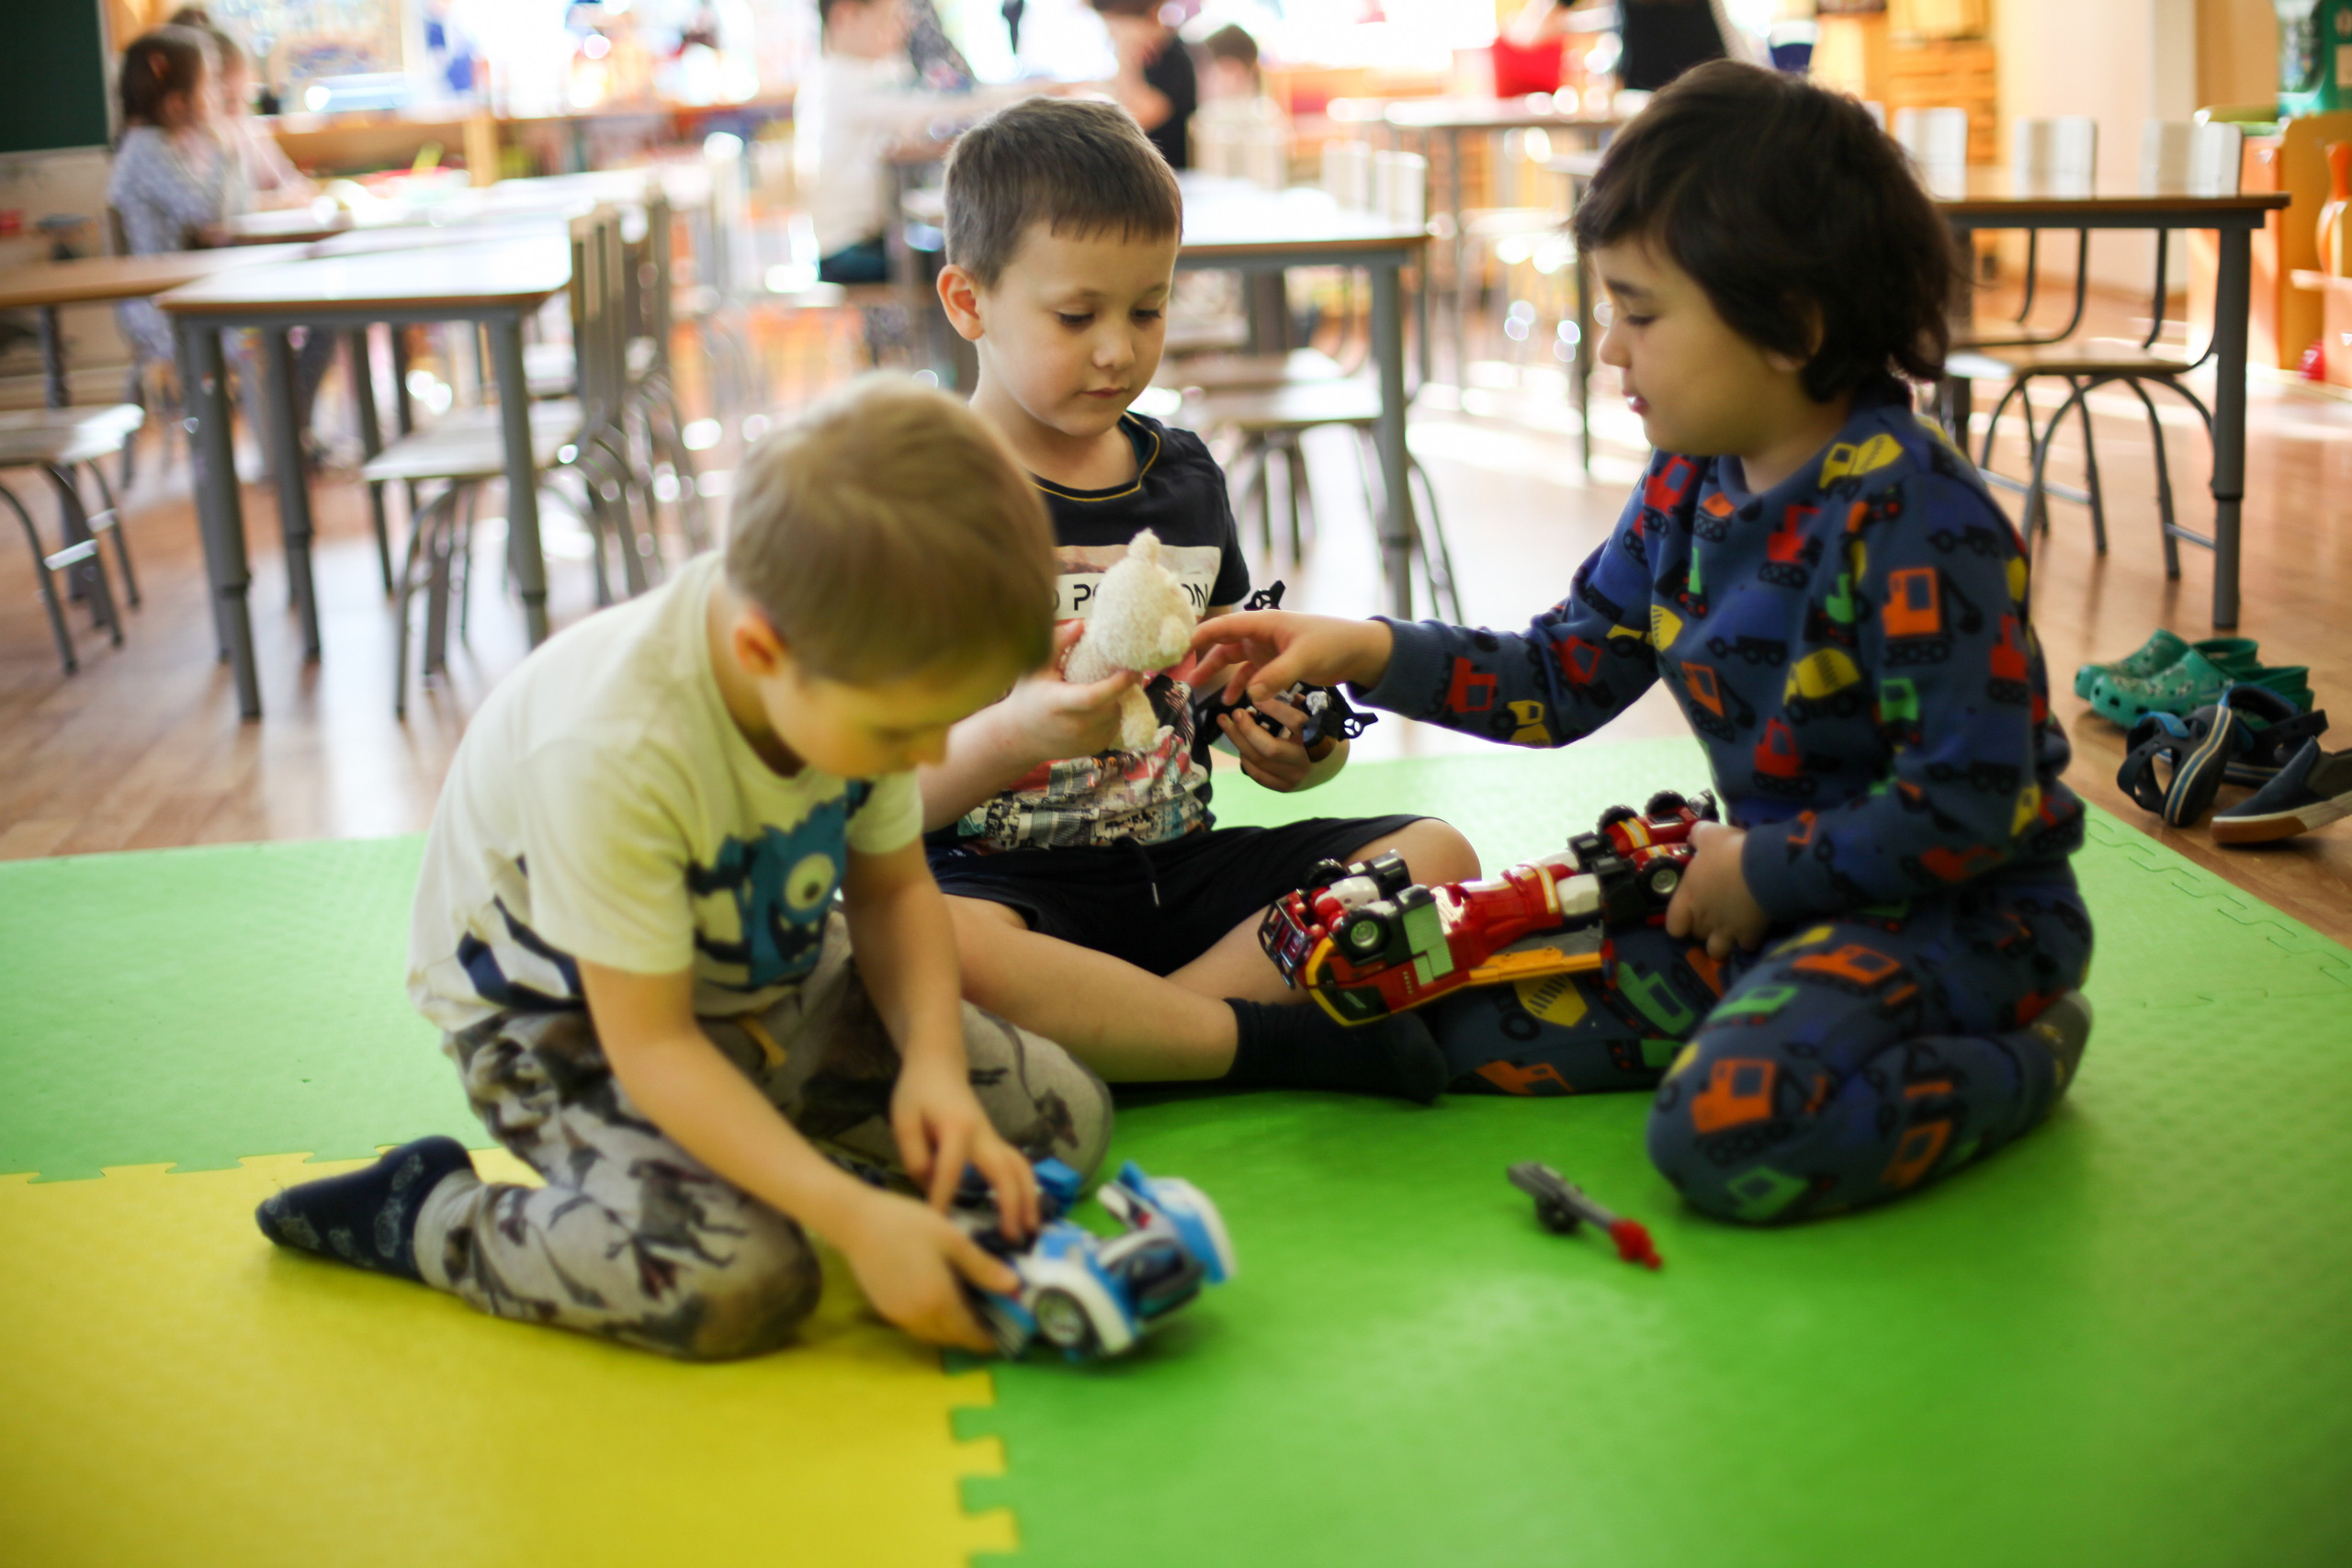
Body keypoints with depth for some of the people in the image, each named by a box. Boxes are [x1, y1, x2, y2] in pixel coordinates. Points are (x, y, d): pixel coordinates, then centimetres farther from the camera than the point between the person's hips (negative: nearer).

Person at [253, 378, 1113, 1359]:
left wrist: (934, 1065, -20)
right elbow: (650, 1044, -32)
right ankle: (420, 1214, -7)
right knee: (732, 1285, -32)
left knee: (1068, 1116, -3)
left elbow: (892, 889, -2)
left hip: (772, 976, 7)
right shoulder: (615, 752, -38)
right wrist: (854, 1217, -38)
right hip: (566, 1011, -7)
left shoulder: (868, 672, -18)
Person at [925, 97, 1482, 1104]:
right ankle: (1278, 1042, -23)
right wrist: (1013, 734, -30)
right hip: (1003, 874, -6)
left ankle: (1104, 1027, -21)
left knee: (1436, 857, -11)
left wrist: (1291, 749, -1)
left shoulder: (1183, 475, 13)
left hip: (1178, 863, 6)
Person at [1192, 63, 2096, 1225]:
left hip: (1957, 906, -8)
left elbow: (1965, 805, -24)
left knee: (1729, 1134, -33)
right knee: (1471, 1013, 0)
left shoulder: (1916, 524, -24)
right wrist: (1363, 652, -1)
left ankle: (2022, 1055, -6)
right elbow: (1563, 678, 10)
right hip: (1774, 883, 8)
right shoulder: (1688, 486, 2)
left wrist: (1764, 869, -15)